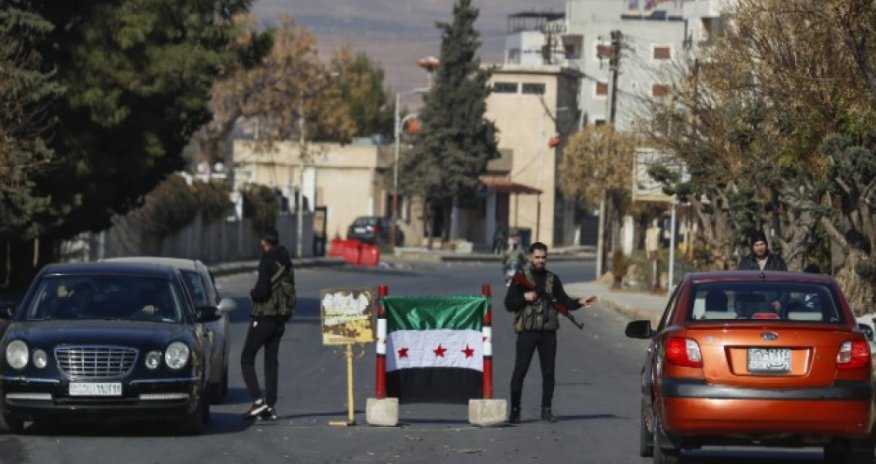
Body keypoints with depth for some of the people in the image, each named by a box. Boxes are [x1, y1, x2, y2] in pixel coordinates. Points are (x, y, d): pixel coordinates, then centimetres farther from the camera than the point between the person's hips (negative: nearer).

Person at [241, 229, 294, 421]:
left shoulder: (267, 262, -14)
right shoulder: (286, 263, 11)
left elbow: (261, 291, -22)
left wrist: (252, 294, 0)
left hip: (263, 317, -8)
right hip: (279, 320, 8)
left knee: (247, 358, -1)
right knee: (271, 361, 11)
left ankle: (258, 400, -15)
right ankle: (270, 406, 7)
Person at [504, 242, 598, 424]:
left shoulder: (552, 279, 13)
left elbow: (564, 301, 12)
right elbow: (508, 304, 0)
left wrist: (580, 302, -5)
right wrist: (524, 297, -15)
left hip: (548, 331, 3)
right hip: (527, 330, -3)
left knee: (548, 371, 4)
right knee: (520, 370, -6)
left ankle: (546, 409, 11)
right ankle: (515, 410, -2)